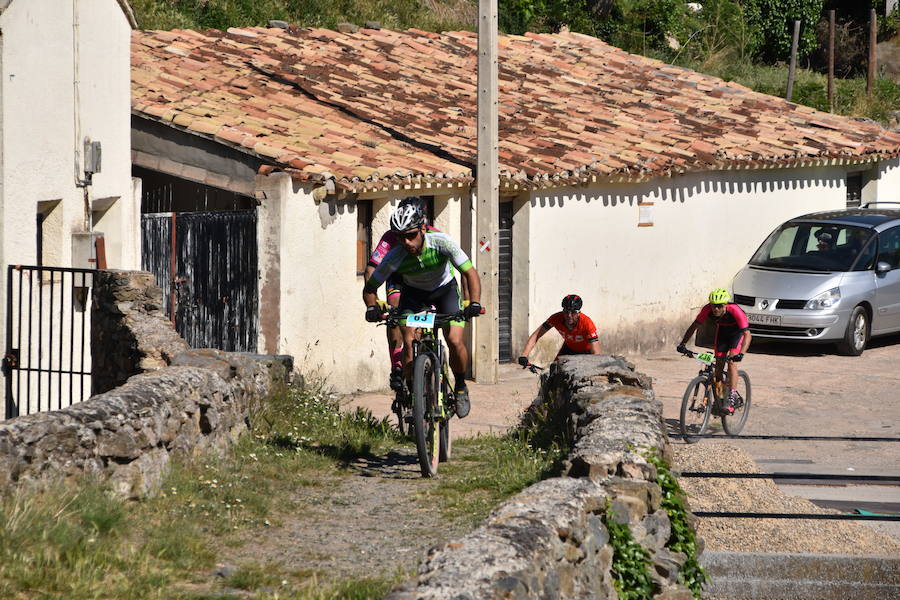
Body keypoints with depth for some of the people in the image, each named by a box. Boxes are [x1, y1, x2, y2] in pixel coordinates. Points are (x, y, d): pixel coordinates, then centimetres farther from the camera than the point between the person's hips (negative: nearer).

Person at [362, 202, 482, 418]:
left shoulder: (441, 243, -34)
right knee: (409, 342, -21)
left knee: (455, 341, -17)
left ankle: (460, 387, 10)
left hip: (445, 289, 0)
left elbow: (470, 273, -30)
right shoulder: (395, 257, -30)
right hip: (413, 293, 1)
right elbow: (369, 288, -18)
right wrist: (372, 307, -39)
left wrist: (474, 302, -46)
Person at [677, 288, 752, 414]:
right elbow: (694, 326, -18)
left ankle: (731, 401, -20)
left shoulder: (735, 311, -38)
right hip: (722, 330, 4)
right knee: (719, 365, -2)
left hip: (737, 331, -4)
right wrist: (682, 344, -30)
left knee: (732, 362, -20)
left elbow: (747, 334, -40)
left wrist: (741, 354, -55)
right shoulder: (707, 310, -28)